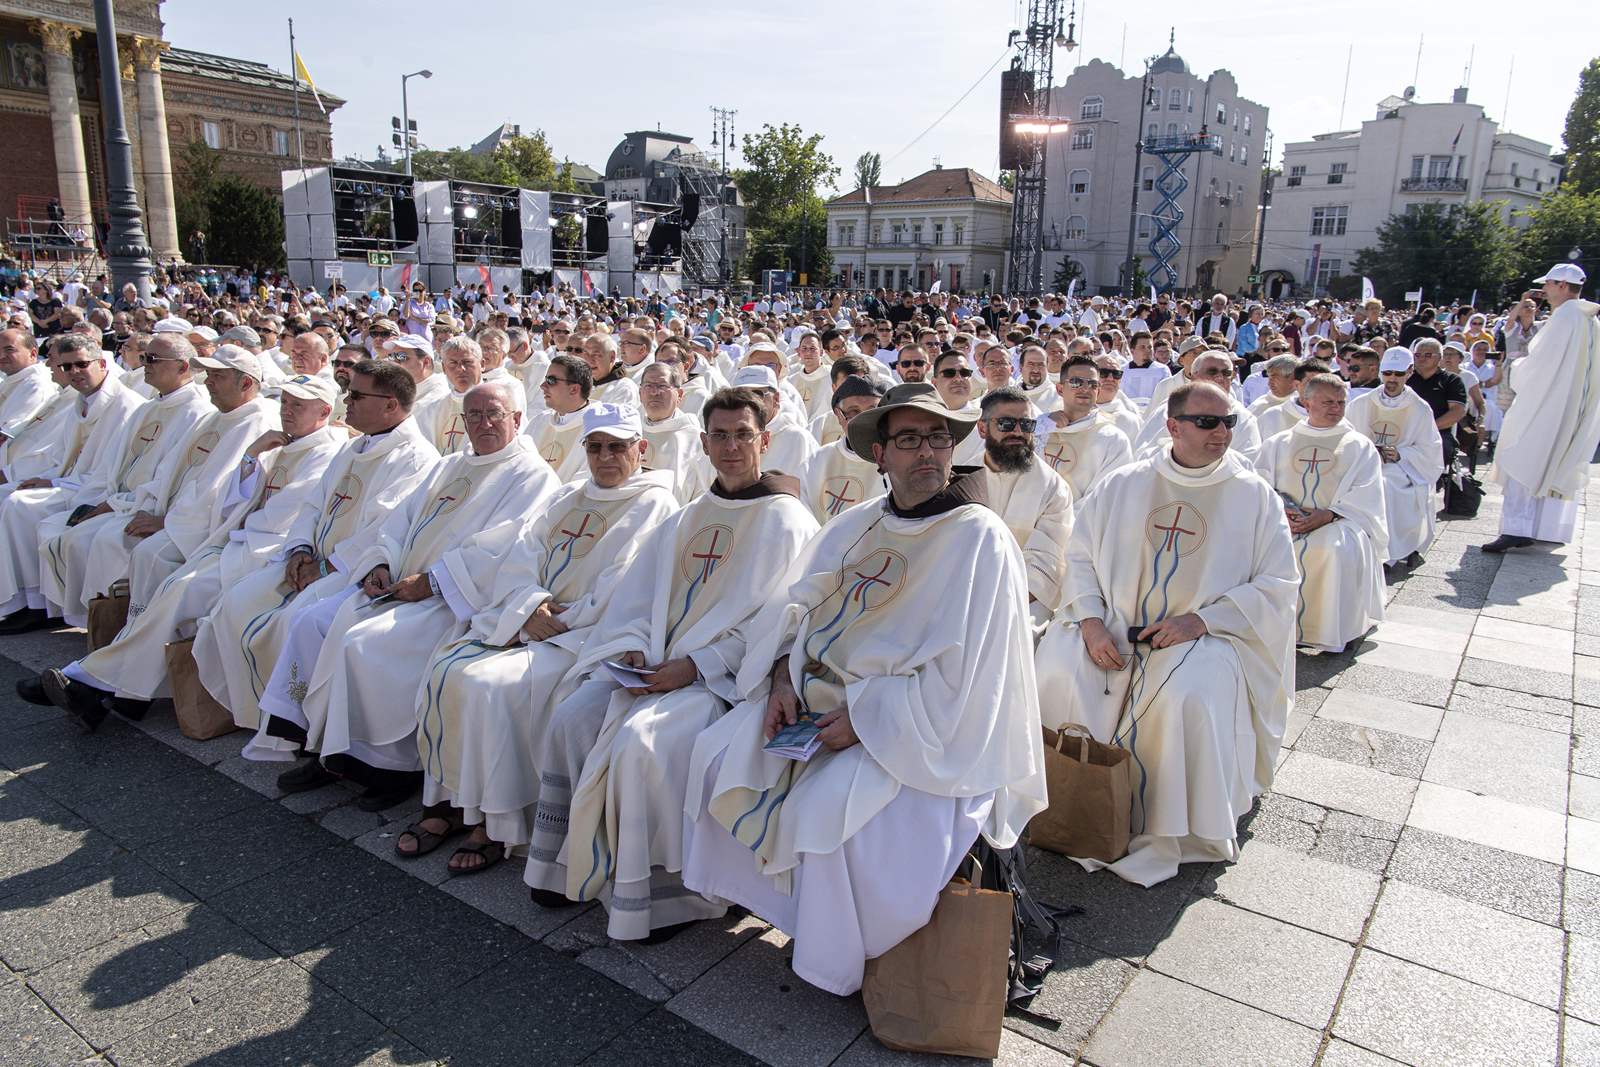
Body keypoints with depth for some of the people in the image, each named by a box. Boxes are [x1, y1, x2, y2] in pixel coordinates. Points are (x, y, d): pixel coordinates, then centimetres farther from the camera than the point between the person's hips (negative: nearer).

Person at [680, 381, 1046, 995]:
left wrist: (863, 717, -20)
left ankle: (838, 965, 2)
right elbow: (795, 605, 10)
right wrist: (783, 678, -9)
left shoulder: (980, 538, -12)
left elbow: (962, 672, -18)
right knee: (721, 753, -4)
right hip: (816, 698, 7)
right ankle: (744, 894, 17)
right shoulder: (855, 526, 9)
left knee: (829, 804, -26)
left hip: (917, 729, -6)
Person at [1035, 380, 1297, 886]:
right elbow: (1080, 555, 6)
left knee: (1190, 695, -33)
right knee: (1059, 670, -24)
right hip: (1115, 626, 2)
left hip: (1206, 635, -2)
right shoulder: (1125, 484, 5)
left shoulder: (1255, 496, 1)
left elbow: (1277, 584, -2)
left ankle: (1175, 830, -10)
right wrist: (1091, 620, -10)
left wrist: (1200, 620, -15)